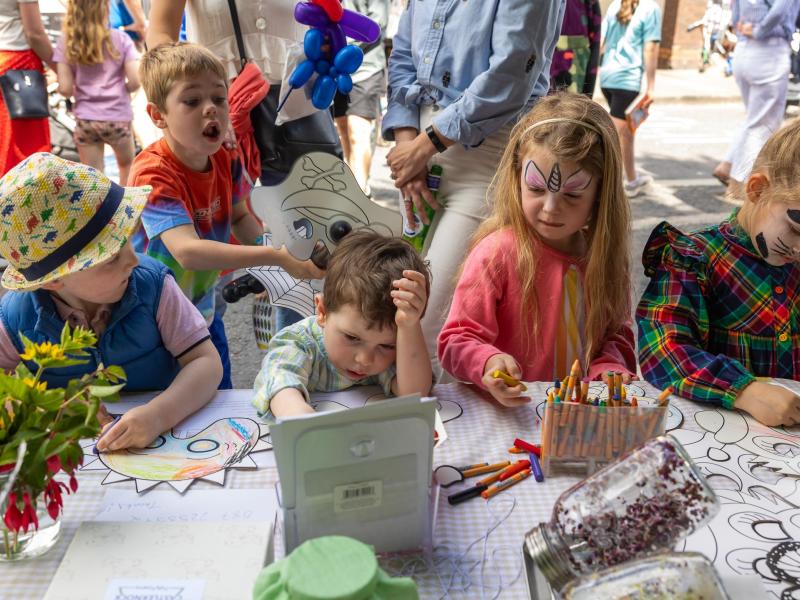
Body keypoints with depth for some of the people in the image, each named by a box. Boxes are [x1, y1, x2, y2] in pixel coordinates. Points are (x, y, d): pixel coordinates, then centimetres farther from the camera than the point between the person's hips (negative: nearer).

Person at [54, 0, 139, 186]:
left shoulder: (66, 43, -1)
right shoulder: (119, 39, -4)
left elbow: (65, 89, -6)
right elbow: (135, 81, -10)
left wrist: (81, 90, 16)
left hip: (85, 120, 1)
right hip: (118, 118, -1)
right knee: (127, 166, 25)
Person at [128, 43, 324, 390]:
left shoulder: (226, 162, -9)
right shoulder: (154, 175, -29)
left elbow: (240, 217, 8)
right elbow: (188, 251, -43)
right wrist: (275, 256, -49)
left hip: (203, 313, 6)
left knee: (221, 397, 19)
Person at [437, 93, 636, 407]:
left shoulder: (603, 252, 4)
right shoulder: (498, 252, -13)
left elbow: (615, 332, 14)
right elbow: (456, 341, -13)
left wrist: (609, 371, -7)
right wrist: (488, 363, -33)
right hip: (511, 411, -3)